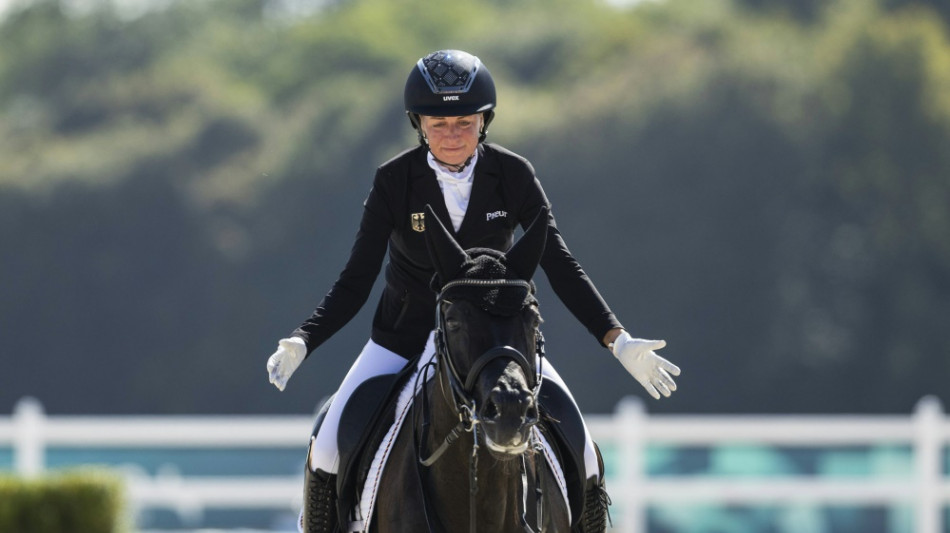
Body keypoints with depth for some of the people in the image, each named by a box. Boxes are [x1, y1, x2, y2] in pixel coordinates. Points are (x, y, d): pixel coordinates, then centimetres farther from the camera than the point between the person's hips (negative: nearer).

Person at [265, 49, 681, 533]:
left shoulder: (513, 175, -11)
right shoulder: (394, 181, -13)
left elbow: (560, 265, -8)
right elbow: (356, 280, -11)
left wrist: (617, 340, -18)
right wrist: (302, 342, -26)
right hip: (406, 334, -1)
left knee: (576, 445, -13)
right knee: (331, 447, -17)